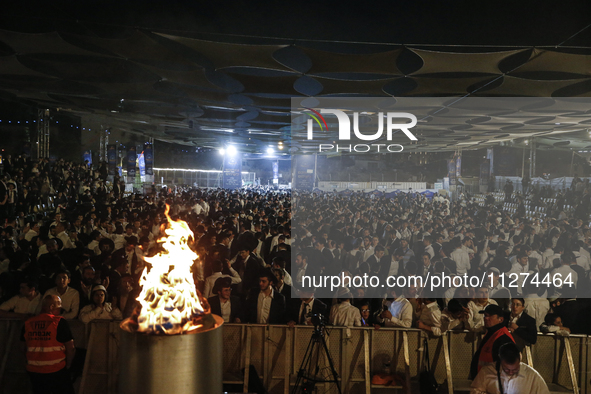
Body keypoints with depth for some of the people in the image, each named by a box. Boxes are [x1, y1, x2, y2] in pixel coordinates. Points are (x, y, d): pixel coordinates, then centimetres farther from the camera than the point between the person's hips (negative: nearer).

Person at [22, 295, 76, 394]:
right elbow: (70, 348, -13)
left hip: (33, 371, 5)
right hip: (56, 371, -5)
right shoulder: (59, 322, -13)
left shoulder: (27, 324, 1)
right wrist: (68, 365, 3)